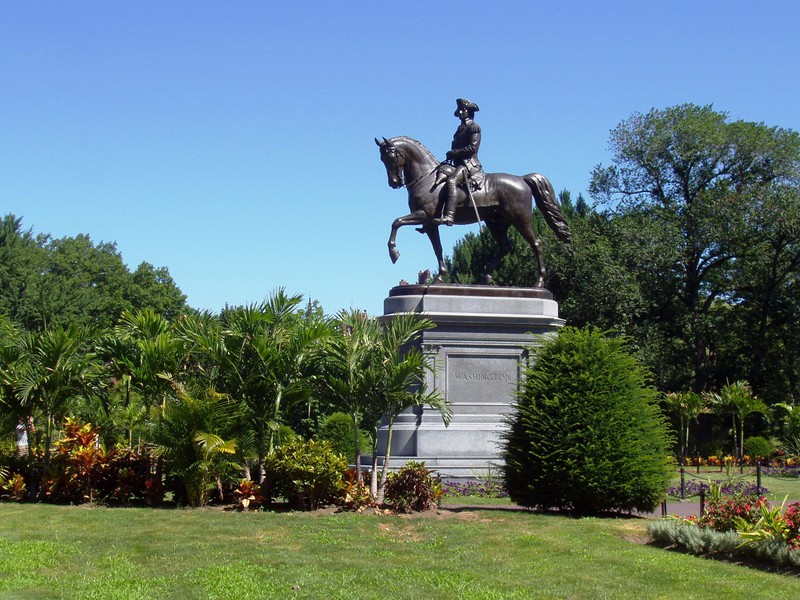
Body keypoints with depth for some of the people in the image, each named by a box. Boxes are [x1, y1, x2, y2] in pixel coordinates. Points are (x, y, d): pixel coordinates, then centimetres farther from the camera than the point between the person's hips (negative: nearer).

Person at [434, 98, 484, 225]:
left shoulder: (474, 127, -3)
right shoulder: (461, 128, 24)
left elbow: (472, 148, -15)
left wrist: (453, 153, -14)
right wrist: (451, 154, 9)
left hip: (469, 163, -10)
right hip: (459, 163, 10)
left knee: (451, 180, -35)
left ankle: (448, 216, -51)